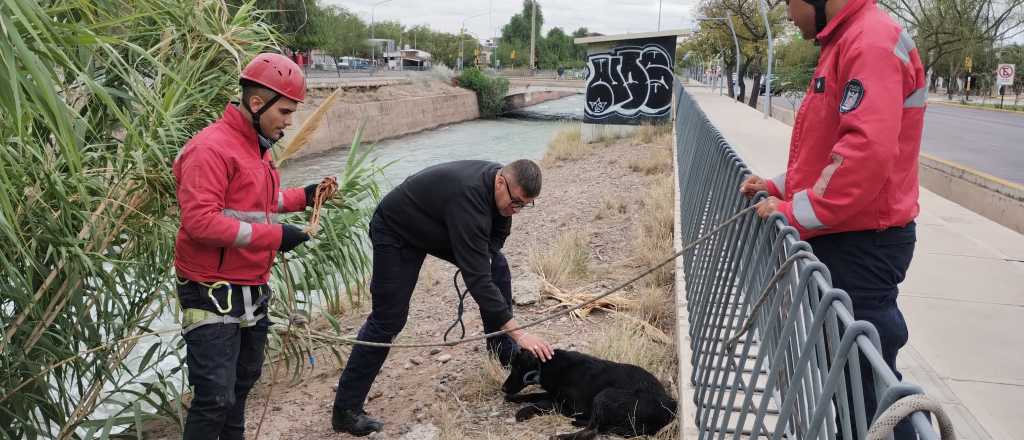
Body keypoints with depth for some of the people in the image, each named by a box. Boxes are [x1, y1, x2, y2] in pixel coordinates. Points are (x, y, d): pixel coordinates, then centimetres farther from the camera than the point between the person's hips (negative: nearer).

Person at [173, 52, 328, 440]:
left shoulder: (257, 146, 11)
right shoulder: (211, 148, -19)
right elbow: (200, 221, -26)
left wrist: (301, 197, 8)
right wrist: (273, 235, -25)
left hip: (252, 287, 10)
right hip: (213, 292, -10)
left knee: (244, 379, 22)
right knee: (216, 396, -6)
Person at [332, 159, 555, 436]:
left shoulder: (504, 185, -15)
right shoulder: (468, 197, -40)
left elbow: (497, 233, 6)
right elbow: (477, 278, -42)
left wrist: (483, 257, -15)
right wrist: (518, 333, -41)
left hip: (440, 227, 8)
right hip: (396, 232, -8)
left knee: (497, 268, 2)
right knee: (388, 320, -9)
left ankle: (504, 352, 18)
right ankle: (345, 411, 0)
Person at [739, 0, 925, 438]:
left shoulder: (871, 42, -17)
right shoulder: (846, 43, 16)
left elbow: (867, 151, -29)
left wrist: (798, 213, -22)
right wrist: (781, 187, 11)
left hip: (861, 243, -10)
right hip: (843, 238, 10)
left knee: (867, 378, -1)